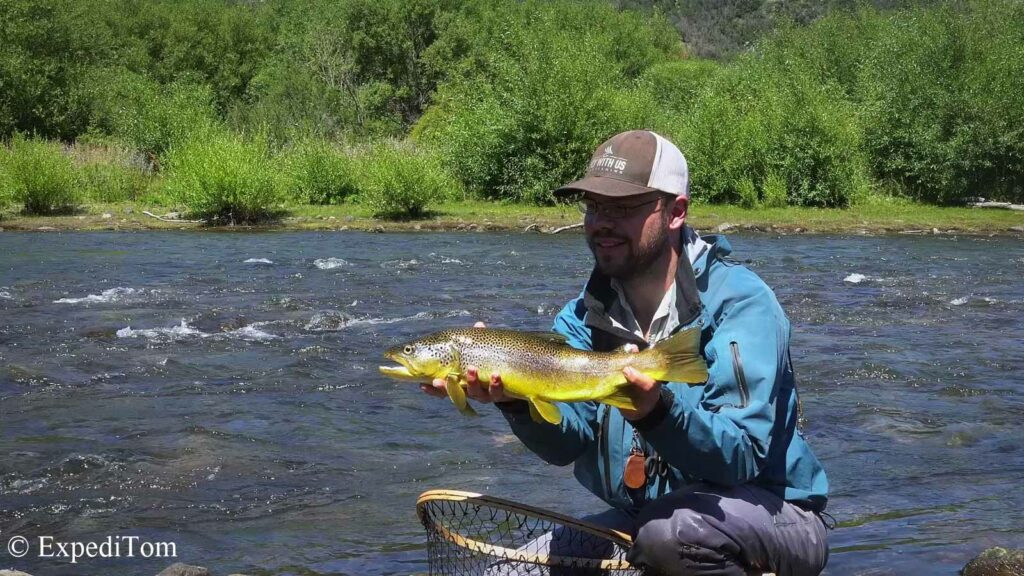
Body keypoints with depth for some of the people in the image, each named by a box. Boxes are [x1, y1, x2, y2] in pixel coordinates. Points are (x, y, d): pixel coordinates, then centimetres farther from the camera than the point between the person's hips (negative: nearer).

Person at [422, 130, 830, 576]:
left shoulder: (740, 302, -17)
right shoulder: (582, 317, 3)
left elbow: (741, 458, -26)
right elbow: (566, 442, -12)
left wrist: (658, 412, -44)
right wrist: (515, 398, -33)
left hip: (772, 514, -5)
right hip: (640, 518, 6)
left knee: (671, 526, -37)